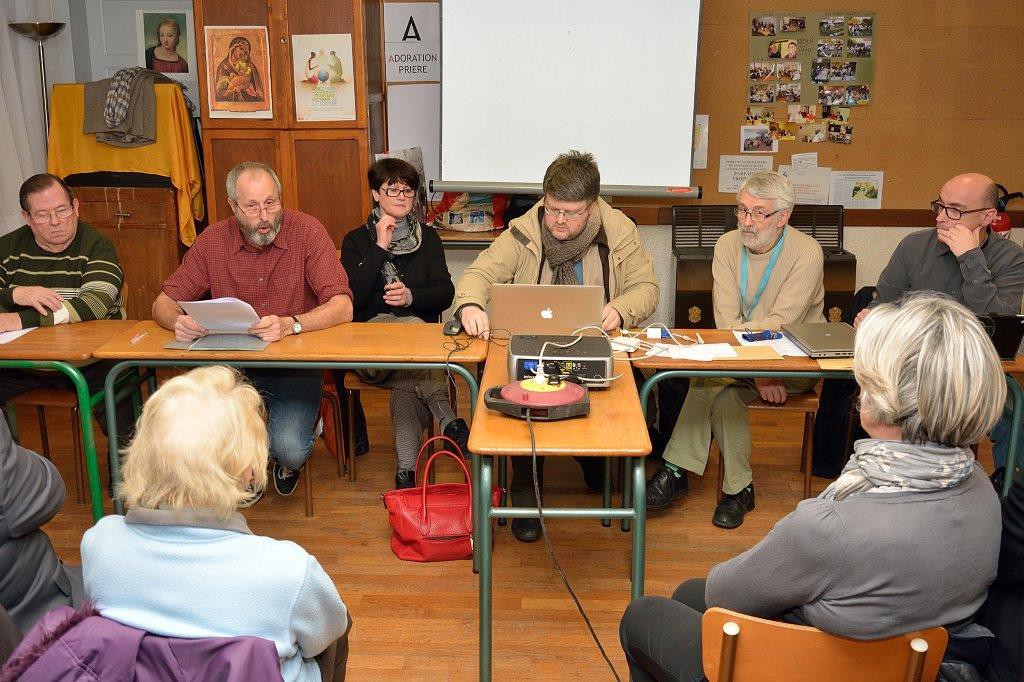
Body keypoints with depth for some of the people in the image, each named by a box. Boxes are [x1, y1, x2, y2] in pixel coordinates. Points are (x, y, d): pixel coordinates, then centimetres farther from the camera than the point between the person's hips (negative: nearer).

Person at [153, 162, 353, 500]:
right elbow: (163, 303, 4)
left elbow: (342, 306, -17)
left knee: (289, 450, -25)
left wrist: (291, 324, -36)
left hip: (294, 362, -2)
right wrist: (177, 321, -22)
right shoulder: (213, 240, 0)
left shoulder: (306, 231, -9)